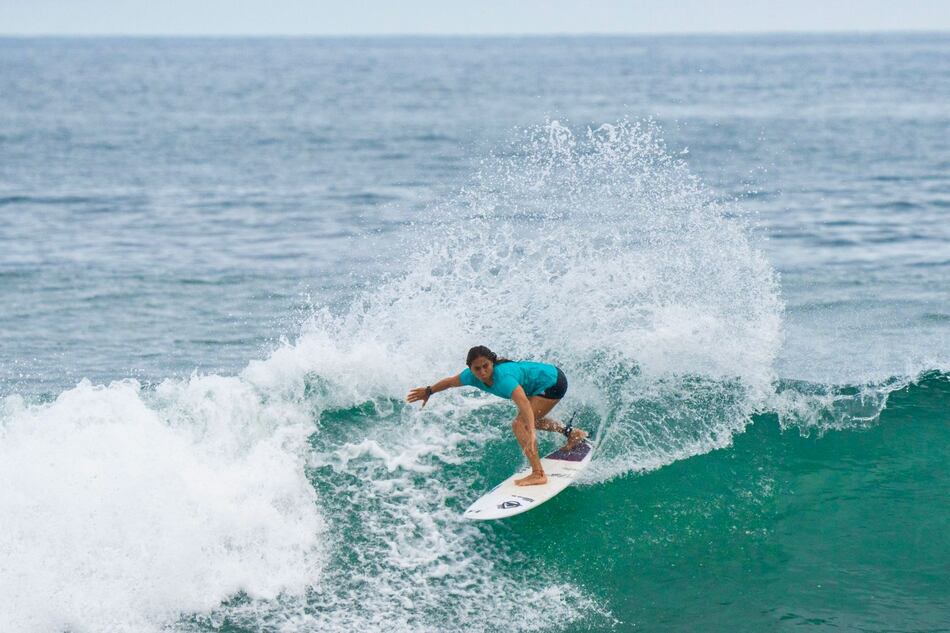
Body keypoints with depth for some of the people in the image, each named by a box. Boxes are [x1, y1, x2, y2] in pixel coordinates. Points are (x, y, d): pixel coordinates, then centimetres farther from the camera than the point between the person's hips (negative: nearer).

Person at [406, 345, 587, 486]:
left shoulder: (503, 377, -39)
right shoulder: (473, 376, -14)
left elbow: (524, 403, -54)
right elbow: (451, 381, 8)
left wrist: (531, 434, -65)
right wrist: (428, 391, 23)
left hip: (553, 382, -9)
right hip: (545, 374, 9)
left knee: (520, 423, -22)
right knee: (529, 420, 30)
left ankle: (538, 474, -26)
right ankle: (572, 433, 42)